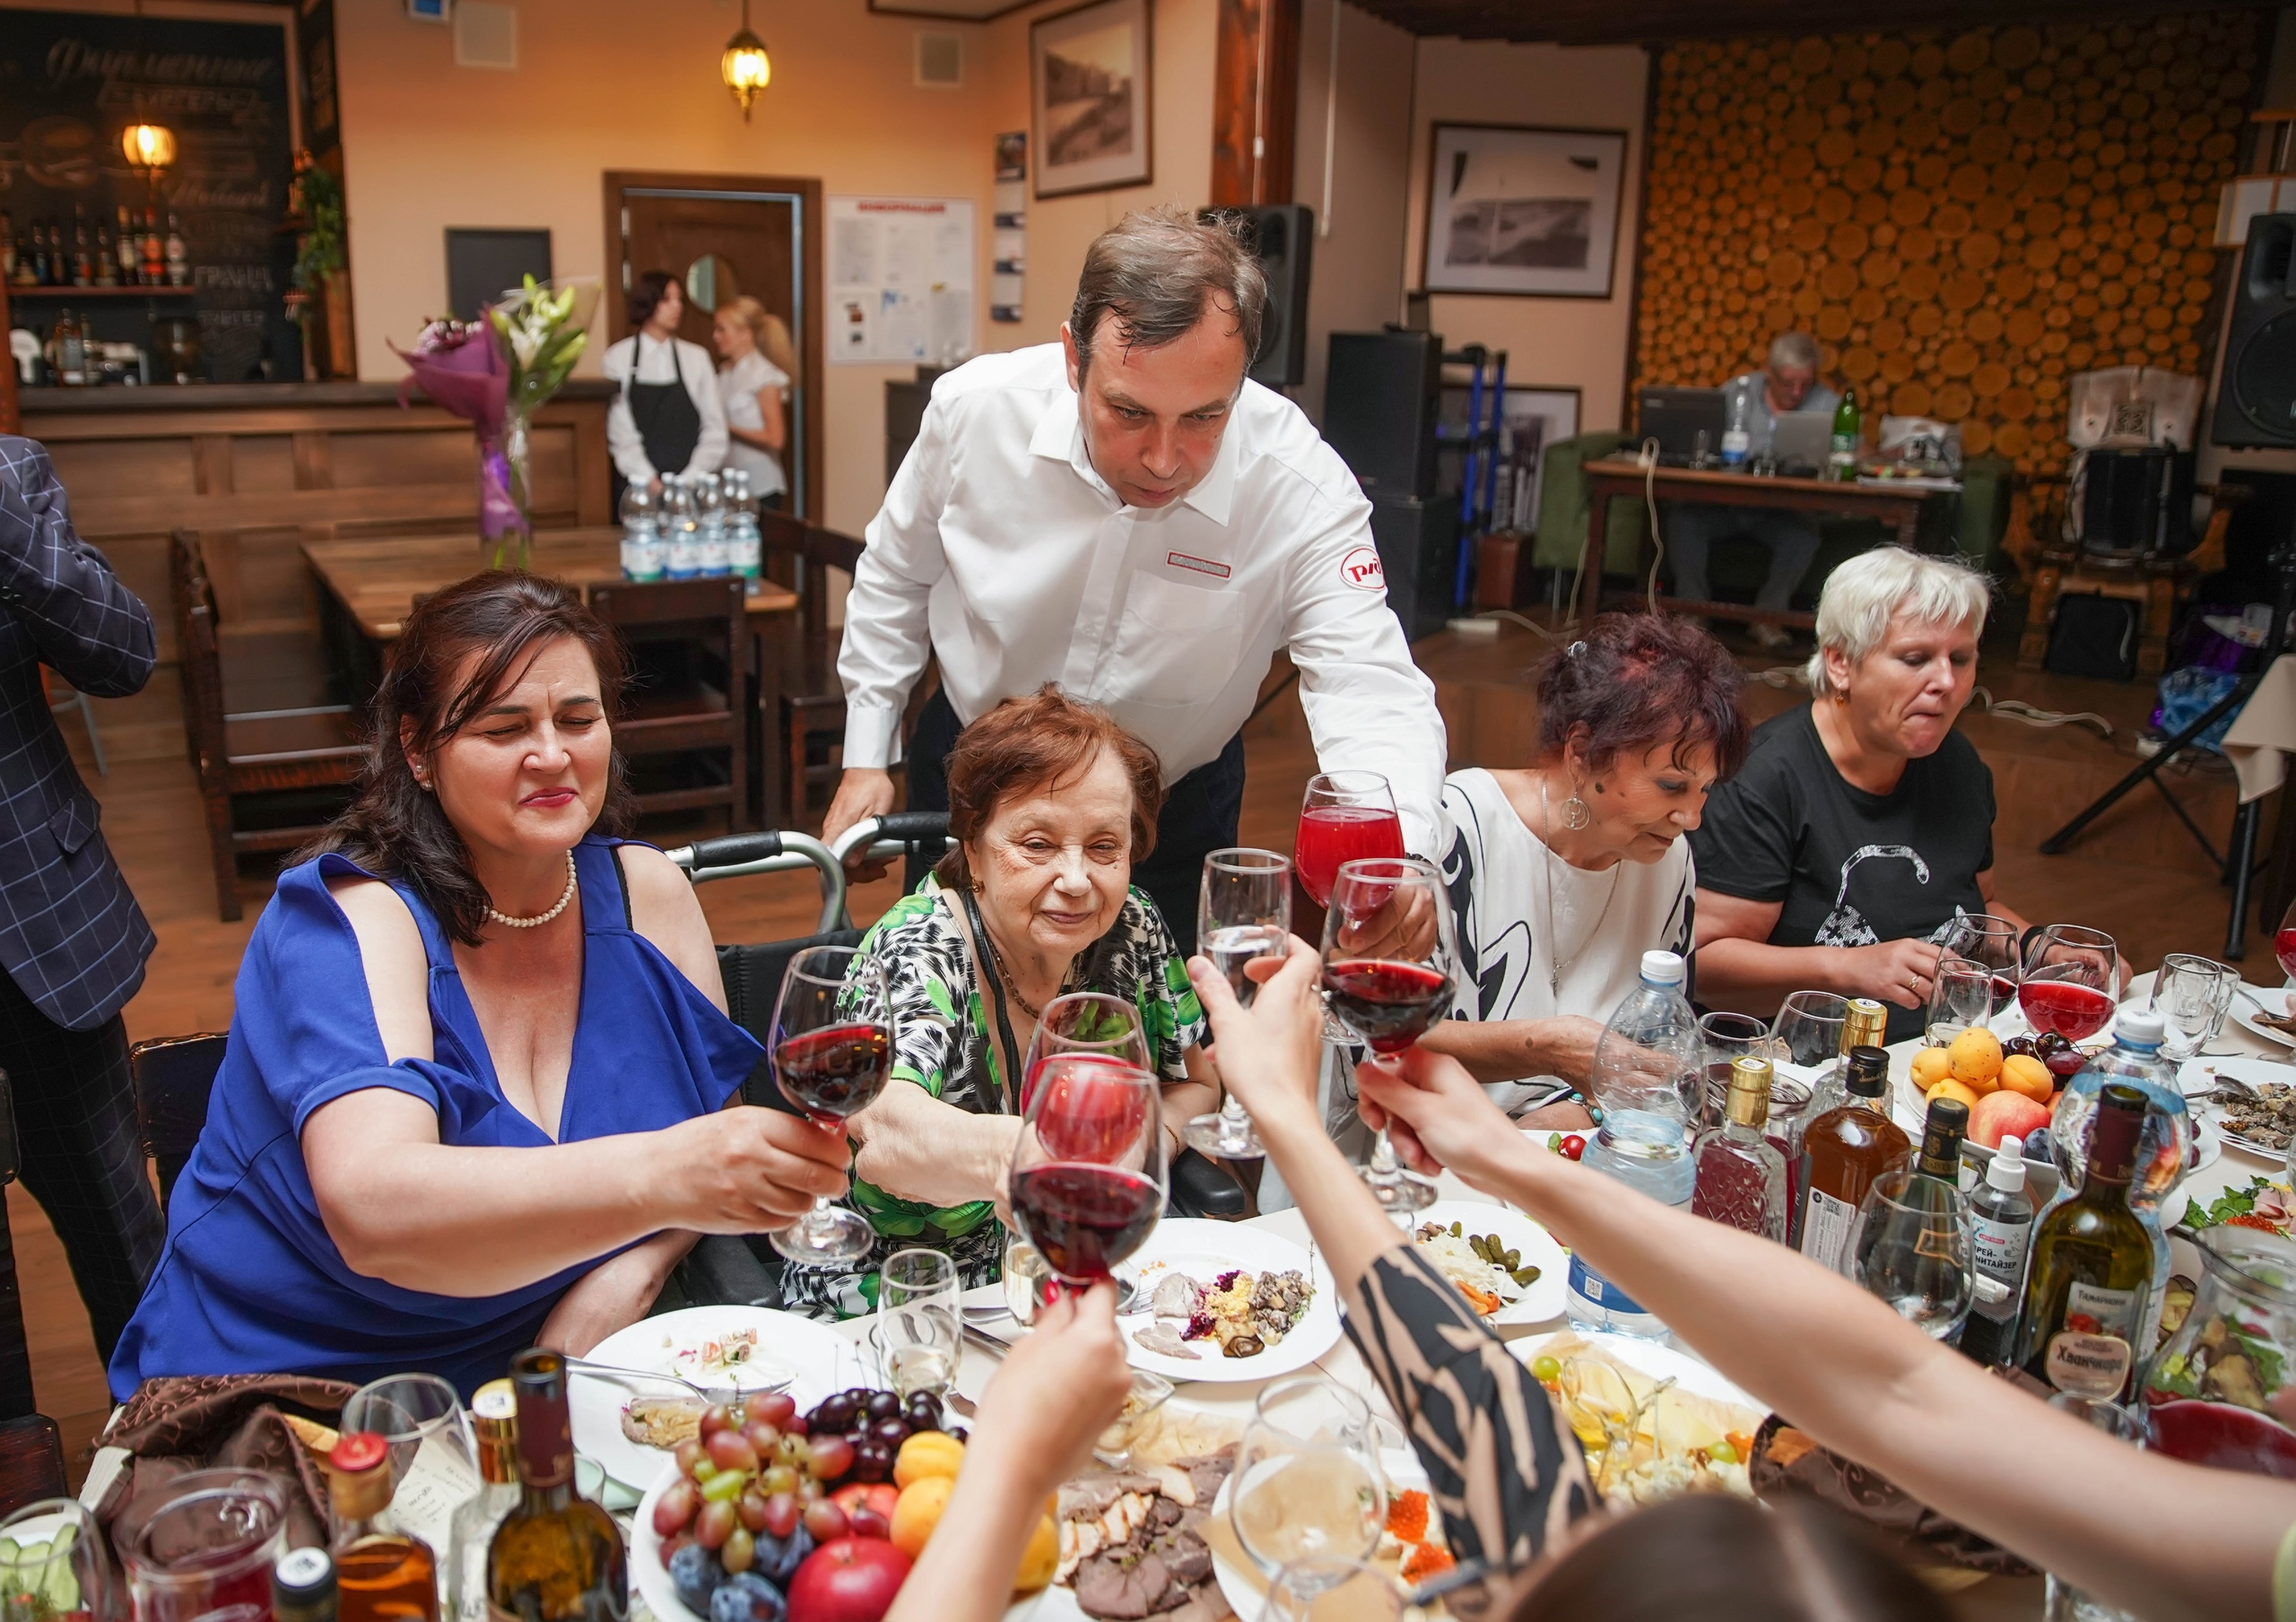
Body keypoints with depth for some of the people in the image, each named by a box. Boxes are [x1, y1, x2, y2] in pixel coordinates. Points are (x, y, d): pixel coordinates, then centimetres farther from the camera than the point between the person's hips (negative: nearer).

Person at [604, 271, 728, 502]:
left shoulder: (697, 357, 9)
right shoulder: (617, 358, 4)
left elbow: (714, 428, 5)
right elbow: (619, 431, -3)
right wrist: (650, 481, -13)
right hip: (638, 489, -1)